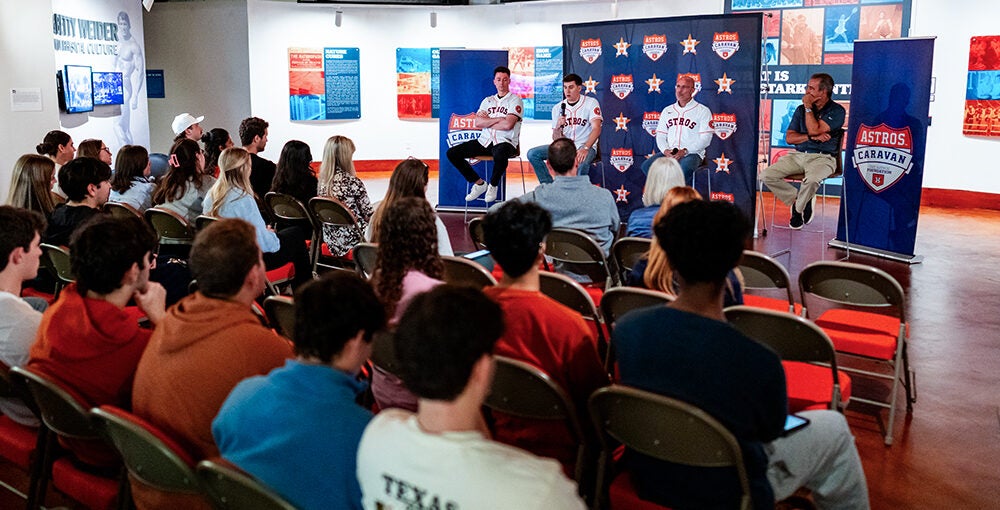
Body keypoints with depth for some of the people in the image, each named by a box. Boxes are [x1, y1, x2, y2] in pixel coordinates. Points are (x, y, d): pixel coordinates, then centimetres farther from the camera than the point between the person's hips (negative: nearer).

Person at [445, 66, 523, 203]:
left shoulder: (515, 100, 2)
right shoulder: (488, 101, 19)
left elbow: (508, 125, -14)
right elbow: (478, 123, 3)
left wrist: (487, 121, -1)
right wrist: (498, 119, -7)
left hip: (505, 142, -6)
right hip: (484, 141, 6)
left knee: (500, 155, -43)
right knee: (452, 153, -6)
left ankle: (493, 186, -12)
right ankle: (479, 183, 4)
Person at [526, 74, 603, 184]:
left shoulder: (591, 103, -3)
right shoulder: (558, 108, 8)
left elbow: (596, 129, -16)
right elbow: (556, 139, 6)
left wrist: (585, 148, -32)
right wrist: (558, 127, -18)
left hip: (585, 146, -5)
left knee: (581, 162, -40)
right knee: (532, 154, -13)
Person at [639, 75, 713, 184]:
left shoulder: (703, 111, 3)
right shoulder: (667, 111, 18)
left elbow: (705, 139, -5)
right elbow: (660, 135, 14)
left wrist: (685, 151, -17)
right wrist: (666, 150, -8)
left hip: (692, 153, -4)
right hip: (668, 153, 4)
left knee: (684, 169, -39)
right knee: (647, 166, -23)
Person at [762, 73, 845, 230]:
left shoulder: (837, 111, -2)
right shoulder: (801, 109, 15)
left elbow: (814, 129, -16)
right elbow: (789, 137, 8)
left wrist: (808, 107, -5)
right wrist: (812, 137, -8)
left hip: (822, 158, -5)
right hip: (797, 155, 5)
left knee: (811, 180, -39)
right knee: (767, 175, -17)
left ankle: (798, 210, -8)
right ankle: (799, 200, -3)